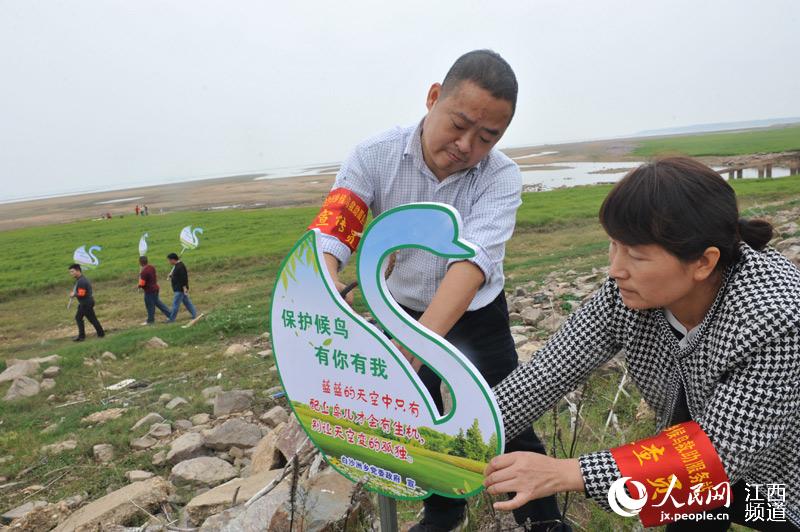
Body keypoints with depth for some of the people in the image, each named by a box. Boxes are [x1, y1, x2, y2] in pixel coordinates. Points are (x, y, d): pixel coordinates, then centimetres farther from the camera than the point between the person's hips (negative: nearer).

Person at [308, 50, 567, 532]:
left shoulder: (502, 176, -23)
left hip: (478, 320, -1)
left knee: (509, 424, 8)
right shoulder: (375, 157, -21)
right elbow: (327, 237, -29)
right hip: (404, 316, 2)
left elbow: (473, 260, -38)